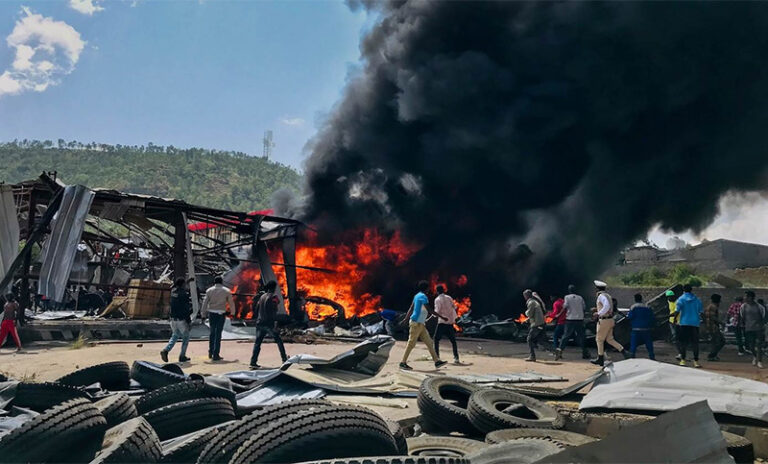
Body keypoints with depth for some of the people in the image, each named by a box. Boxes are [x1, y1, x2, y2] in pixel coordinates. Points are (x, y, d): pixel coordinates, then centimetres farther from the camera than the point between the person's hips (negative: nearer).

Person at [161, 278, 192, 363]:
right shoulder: (184, 294, -16)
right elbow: (186, 309, -16)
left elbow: (178, 287, 30)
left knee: (175, 335, 19)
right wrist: (189, 322, -10)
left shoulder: (173, 291, 3)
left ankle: (166, 350, -2)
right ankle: (182, 357, 12)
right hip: (182, 319, -6)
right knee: (186, 337, 11)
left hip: (173, 318, 6)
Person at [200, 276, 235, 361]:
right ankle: (216, 355, -1)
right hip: (221, 313, -2)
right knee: (218, 333, 0)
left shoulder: (209, 290, 4)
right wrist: (232, 311, 21)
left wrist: (203, 313, 7)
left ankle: (210, 352, 19)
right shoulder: (226, 291, 1)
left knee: (212, 332, 16)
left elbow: (205, 302, 1)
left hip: (212, 313, 2)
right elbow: (231, 302, 6)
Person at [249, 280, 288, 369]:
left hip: (260, 323, 5)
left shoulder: (262, 297, 13)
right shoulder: (273, 297, -8)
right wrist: (275, 323, -18)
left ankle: (253, 362, -6)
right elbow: (273, 311, -17)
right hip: (269, 324, -5)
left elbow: (256, 310, 16)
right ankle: (284, 359, 19)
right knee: (278, 340, 11)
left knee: (257, 342, 3)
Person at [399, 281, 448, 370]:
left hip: (420, 324, 10)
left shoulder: (417, 296, 14)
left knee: (429, 342, 7)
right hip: (416, 323, -10)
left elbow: (411, 309, 16)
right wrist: (441, 317, -15)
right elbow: (429, 310, -20)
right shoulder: (423, 296, -14)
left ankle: (437, 361, 8)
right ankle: (403, 363, 2)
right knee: (411, 343, -4)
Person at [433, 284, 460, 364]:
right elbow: (455, 308, 11)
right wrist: (454, 318, 19)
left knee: (436, 339, 8)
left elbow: (437, 311, -14)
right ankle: (456, 358, 1)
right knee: (453, 340, 8)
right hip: (451, 322, 5)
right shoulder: (449, 298, 8)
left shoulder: (437, 299, -7)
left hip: (442, 322, -5)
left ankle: (436, 356, 4)